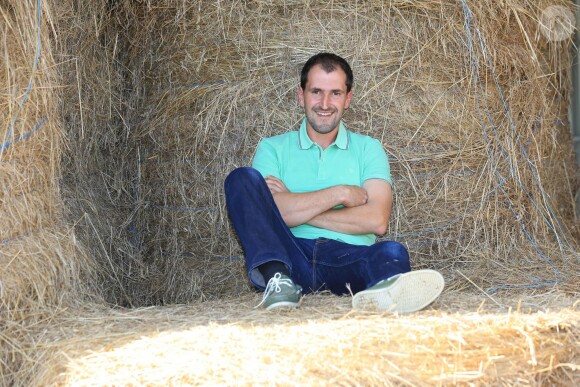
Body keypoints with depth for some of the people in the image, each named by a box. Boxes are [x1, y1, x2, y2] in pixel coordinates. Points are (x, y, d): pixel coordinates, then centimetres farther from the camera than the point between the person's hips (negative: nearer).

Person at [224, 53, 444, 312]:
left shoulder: (368, 149, 17)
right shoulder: (273, 148, 17)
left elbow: (376, 221, -1)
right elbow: (264, 210, -4)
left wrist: (296, 209, -2)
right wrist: (340, 194, -4)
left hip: (348, 259, 0)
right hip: (291, 258, 0)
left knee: (392, 253, -33)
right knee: (243, 179, -17)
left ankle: (382, 291, -71)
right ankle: (277, 279, -38)